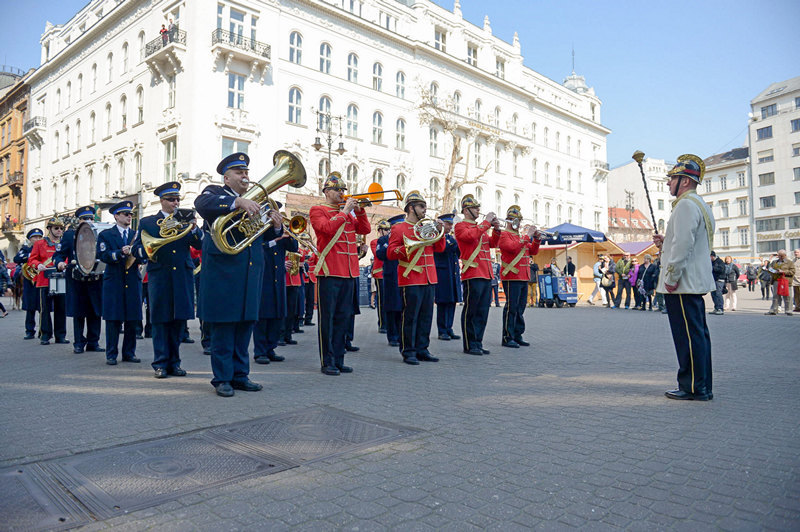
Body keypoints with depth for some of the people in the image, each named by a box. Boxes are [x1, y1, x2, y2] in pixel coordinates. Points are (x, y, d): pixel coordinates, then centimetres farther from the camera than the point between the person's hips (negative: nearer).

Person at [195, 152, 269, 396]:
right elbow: (202, 203, -21)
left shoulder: (254, 201, 19)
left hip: (250, 275, 5)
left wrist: (274, 220, -10)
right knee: (223, 327, 0)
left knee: (245, 325, 9)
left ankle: (240, 375, 19)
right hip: (223, 273, -5)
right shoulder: (215, 193, 3)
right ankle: (222, 378, 10)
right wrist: (238, 202, -34)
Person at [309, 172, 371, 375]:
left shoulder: (348, 213, 19)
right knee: (327, 318, -1)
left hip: (349, 273, 6)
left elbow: (365, 230, 13)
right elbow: (328, 228, -18)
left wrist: (359, 211, 1)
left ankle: (338, 360, 16)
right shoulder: (317, 210, 1)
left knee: (343, 317, 9)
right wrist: (345, 211, -12)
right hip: (329, 273, -6)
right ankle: (327, 362, 5)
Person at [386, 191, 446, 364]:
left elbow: (439, 249, 19)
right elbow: (390, 253, -7)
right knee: (410, 316, -4)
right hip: (411, 280, -7)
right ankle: (408, 352, 5)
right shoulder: (399, 228, -2)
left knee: (426, 316, 9)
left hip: (429, 279, 7)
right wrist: (407, 247, -22)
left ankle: (422, 349, 19)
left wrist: (440, 232, 4)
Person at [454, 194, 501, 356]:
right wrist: (487, 222, -14)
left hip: (486, 275, 8)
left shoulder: (480, 227, 22)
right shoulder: (460, 226, -2)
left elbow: (492, 243, 22)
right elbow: (471, 236, -22)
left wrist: (496, 229, 6)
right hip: (472, 275, -8)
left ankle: (478, 343, 16)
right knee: (470, 311, -3)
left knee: (482, 312, 9)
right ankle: (469, 345, 4)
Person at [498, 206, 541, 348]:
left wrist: (536, 239, 6)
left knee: (520, 308, 11)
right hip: (511, 277, -9)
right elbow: (513, 247, -22)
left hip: (523, 277, 9)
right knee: (511, 308, -8)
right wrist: (527, 236, -16)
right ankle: (507, 338, -4)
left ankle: (517, 336, 17)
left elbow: (533, 251, 22)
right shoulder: (504, 235, -5)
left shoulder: (520, 237, 22)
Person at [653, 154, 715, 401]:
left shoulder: (686, 205, -14)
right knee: (698, 334, 13)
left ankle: (693, 388, 1)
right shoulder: (700, 205, 20)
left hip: (682, 285, -11)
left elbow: (684, 244, -22)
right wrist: (665, 243, 13)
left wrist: (672, 277, -19)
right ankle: (703, 386, 20)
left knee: (688, 336, -5)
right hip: (696, 283, 11)